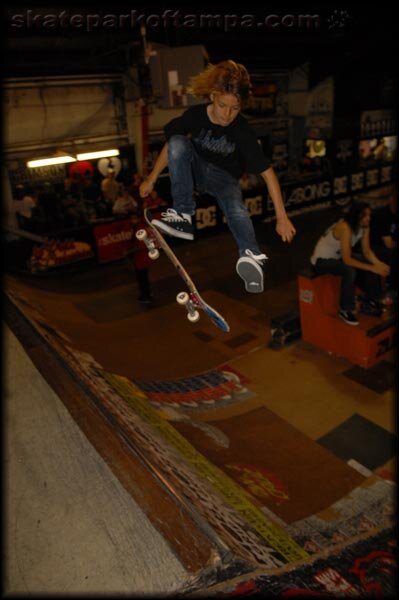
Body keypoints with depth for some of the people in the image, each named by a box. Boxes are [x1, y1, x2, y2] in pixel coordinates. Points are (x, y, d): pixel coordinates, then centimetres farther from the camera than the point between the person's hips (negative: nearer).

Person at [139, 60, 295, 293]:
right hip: (195, 171, 2)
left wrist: (282, 218, -28)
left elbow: (268, 172, -24)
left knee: (236, 208, -35)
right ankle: (183, 216, -30)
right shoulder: (195, 115, -16)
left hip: (224, 176, -2)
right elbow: (170, 146, -3)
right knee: (177, 142, -28)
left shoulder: (243, 131, -22)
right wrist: (151, 180, 0)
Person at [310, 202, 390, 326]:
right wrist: (372, 268, -33)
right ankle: (345, 310, -16)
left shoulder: (364, 226, -7)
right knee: (350, 271, -33)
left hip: (339, 256, 8)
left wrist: (378, 264, -23)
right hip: (322, 260, -8)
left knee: (372, 263, -5)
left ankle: (370, 302, 9)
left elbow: (367, 251, -4)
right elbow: (347, 260, -35)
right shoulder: (345, 227, -32)